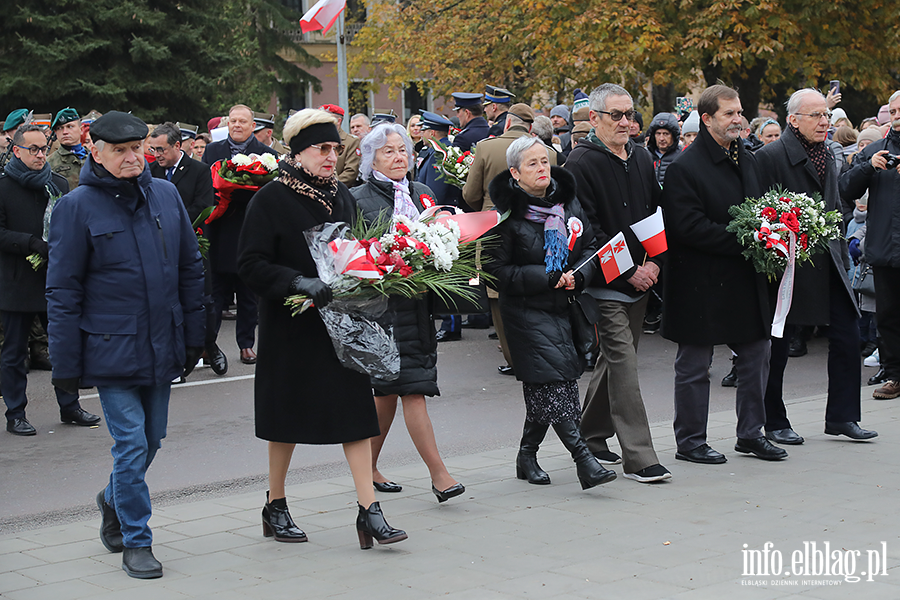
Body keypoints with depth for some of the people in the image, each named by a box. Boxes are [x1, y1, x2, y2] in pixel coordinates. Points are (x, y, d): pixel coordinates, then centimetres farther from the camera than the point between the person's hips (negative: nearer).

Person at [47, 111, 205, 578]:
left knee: (152, 439, 15)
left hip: (162, 345, 5)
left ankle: (114, 500, 42)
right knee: (131, 442, -6)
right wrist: (66, 362, -7)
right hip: (110, 346, -5)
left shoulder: (165, 195, 6)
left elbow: (189, 268, 13)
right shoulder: (77, 207, -7)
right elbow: (63, 290, -5)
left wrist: (193, 336, 11)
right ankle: (136, 543, 8)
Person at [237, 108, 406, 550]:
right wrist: (299, 283, -26)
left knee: (356, 409, -2)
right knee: (288, 416, 7)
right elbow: (251, 265, -14)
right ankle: (275, 506, 24)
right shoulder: (271, 199, -9)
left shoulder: (341, 196, 8)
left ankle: (369, 510, 0)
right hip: (291, 326, -5)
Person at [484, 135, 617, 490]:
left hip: (563, 306, 6)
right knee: (553, 382, -13)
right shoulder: (506, 214, -10)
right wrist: (548, 278, -17)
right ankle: (583, 459, -14)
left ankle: (527, 454, 24)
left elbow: (589, 247, 15)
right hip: (526, 310, -6)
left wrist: (578, 276, -6)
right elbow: (498, 270, -11)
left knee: (544, 387, 8)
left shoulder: (568, 202, 8)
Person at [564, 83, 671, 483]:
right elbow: (587, 231, -16)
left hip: (640, 281, 7)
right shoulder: (581, 163, -11)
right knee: (623, 364, -10)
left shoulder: (642, 159, 12)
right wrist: (628, 271, -16)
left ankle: (591, 436, 30)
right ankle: (638, 458, -10)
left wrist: (655, 263, 0)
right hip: (605, 285, -7)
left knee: (615, 360, 15)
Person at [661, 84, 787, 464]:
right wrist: (741, 241, -23)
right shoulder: (683, 169, -13)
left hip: (745, 280, 8)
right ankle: (689, 441, 14)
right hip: (700, 285, -8)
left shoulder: (747, 161, 12)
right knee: (694, 365, 3)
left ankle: (751, 433, 25)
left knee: (757, 354, 12)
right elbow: (688, 227, -20)